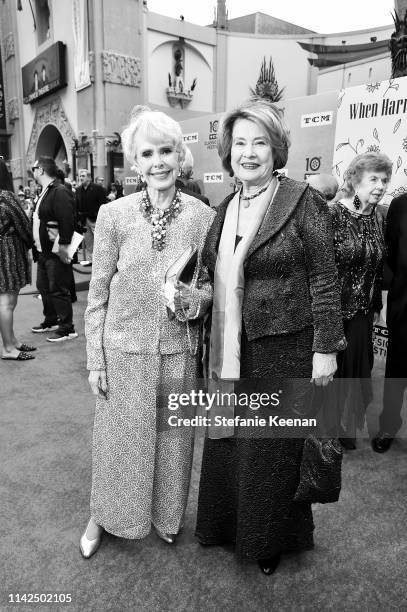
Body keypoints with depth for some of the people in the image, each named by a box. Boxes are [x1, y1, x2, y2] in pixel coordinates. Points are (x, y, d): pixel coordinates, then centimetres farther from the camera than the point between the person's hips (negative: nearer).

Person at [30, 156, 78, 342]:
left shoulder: (60, 192, -17)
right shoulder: (44, 193, 15)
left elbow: (67, 222, -25)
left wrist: (63, 247, -26)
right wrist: (36, 246, 16)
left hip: (56, 252, -10)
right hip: (43, 251, 10)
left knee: (58, 291, -3)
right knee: (43, 287, 19)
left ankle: (67, 329, 7)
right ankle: (50, 321, 35)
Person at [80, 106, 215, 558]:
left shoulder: (204, 216, -4)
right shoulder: (113, 215, -6)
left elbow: (212, 283, 7)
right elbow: (98, 294, -2)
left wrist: (198, 299, -16)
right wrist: (95, 359, -2)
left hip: (179, 350, 1)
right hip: (124, 348, -1)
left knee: (172, 437, 15)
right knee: (120, 438, 13)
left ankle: (165, 516, 43)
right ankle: (102, 517, 41)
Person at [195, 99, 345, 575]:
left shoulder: (303, 203, -9)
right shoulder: (225, 209, 9)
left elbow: (323, 281, -10)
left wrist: (326, 347, -13)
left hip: (282, 351, -6)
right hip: (231, 353, 6)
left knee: (272, 446, 10)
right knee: (229, 442, 17)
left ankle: (270, 540, 35)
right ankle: (229, 525, 42)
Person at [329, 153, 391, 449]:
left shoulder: (379, 218, 5)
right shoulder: (332, 214, -15)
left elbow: (378, 268, 13)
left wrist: (377, 306, 16)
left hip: (362, 312, 6)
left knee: (356, 368, 14)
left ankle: (347, 427, 35)